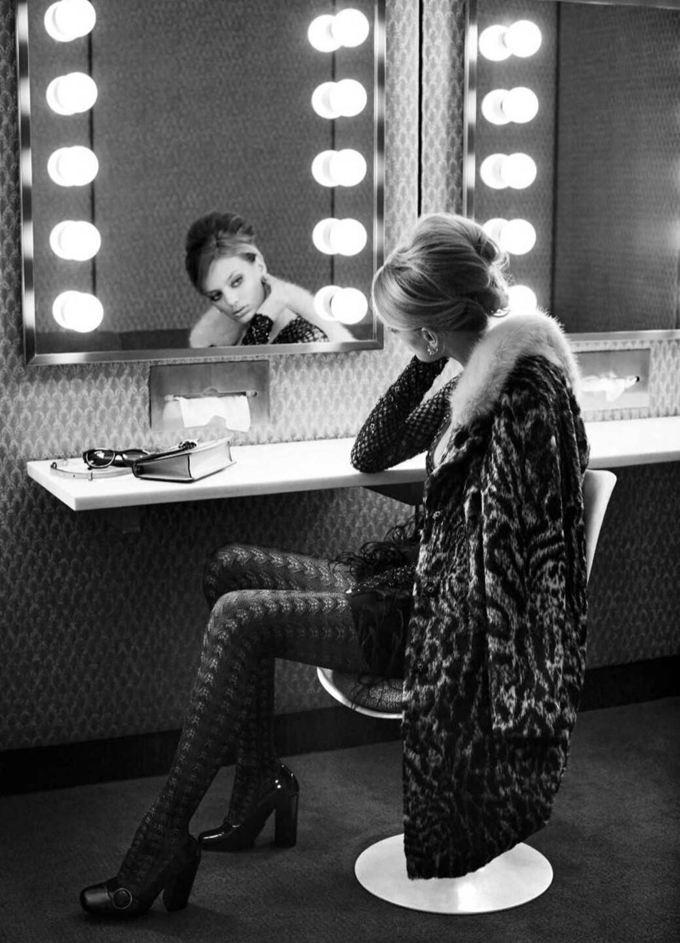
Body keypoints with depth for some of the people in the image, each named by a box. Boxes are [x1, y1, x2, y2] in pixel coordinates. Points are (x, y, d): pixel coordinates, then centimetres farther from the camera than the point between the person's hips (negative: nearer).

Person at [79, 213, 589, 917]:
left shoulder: (524, 386, -20)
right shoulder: (470, 379, 8)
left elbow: (506, 541, -22)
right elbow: (369, 455, 9)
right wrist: (426, 366, -1)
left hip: (449, 617, -10)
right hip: (419, 582, 10)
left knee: (240, 619, -20)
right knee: (230, 569, 8)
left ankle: (166, 837, -10)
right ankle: (261, 782, 10)